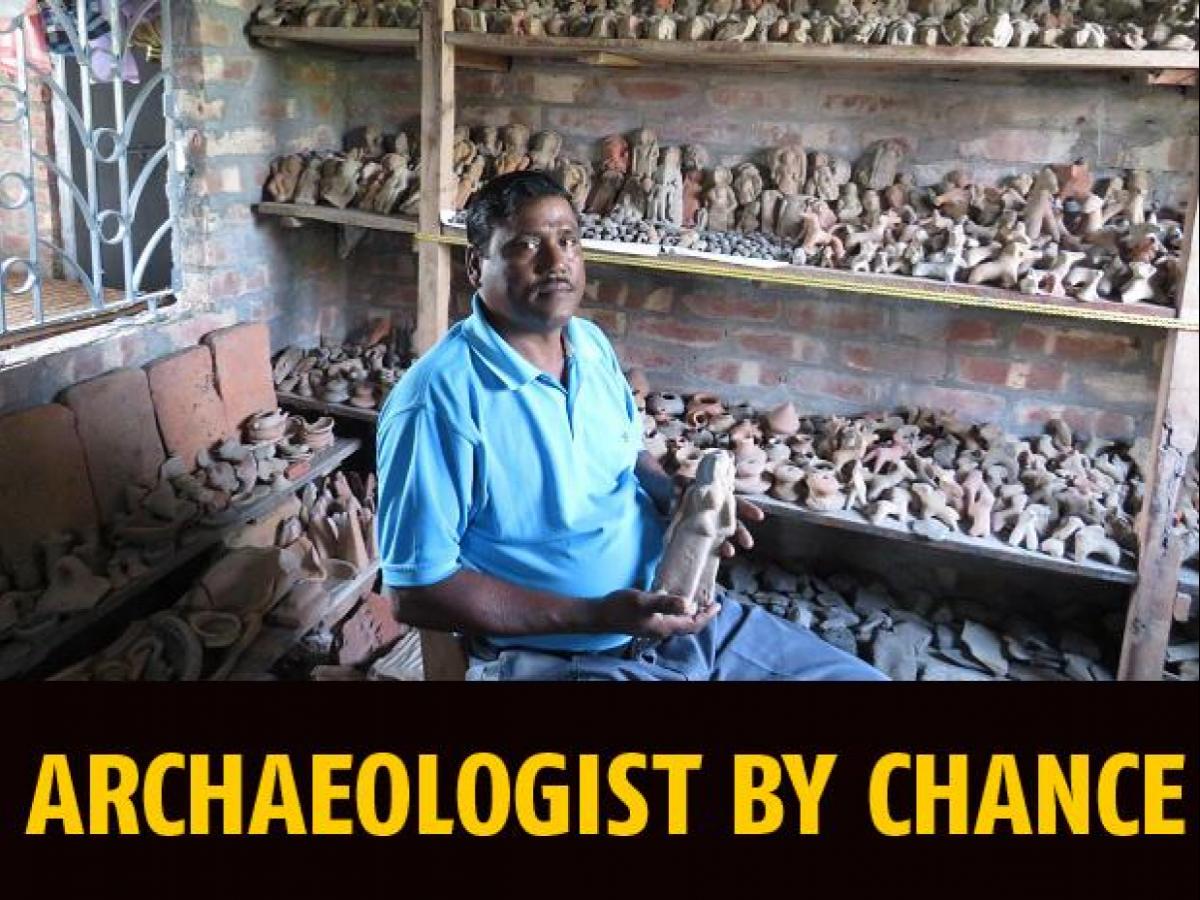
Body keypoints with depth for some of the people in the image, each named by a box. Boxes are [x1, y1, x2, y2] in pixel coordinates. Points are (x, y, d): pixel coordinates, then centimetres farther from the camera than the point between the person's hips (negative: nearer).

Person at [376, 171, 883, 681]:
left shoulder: (592, 343, 4)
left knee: (856, 674, 9)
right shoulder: (437, 400, -20)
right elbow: (416, 591, -18)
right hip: (557, 657, -7)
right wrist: (595, 615, -22)